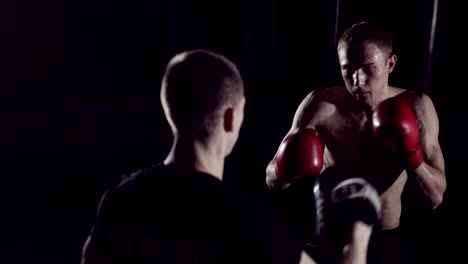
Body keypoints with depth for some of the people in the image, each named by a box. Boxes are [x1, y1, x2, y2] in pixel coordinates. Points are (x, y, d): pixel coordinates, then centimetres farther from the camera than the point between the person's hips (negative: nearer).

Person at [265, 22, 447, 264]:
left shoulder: (416, 108, -11)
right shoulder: (320, 105, -16)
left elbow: (435, 198, -9)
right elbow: (271, 179, -11)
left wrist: (411, 156, -25)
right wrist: (285, 173, -33)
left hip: (384, 244, 1)